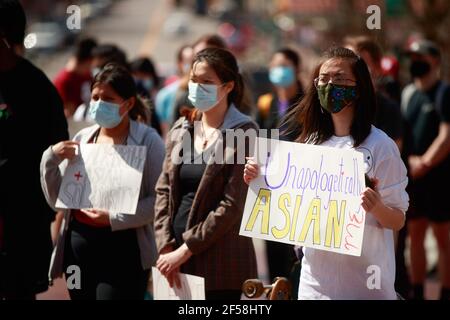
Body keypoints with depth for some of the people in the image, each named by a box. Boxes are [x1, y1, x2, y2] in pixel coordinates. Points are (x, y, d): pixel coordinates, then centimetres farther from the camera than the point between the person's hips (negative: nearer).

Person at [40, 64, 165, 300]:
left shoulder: (148, 140, -5)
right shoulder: (82, 138, 9)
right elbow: (56, 200, 10)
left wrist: (114, 218, -20)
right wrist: (51, 158, -5)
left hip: (122, 248, -5)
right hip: (78, 245, 5)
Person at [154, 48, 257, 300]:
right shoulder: (181, 130, 11)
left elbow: (232, 205, -12)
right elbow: (164, 191, 10)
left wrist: (185, 250, -13)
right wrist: (166, 247, -3)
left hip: (221, 263, -5)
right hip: (176, 259, 5)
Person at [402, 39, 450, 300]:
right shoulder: (409, 93, 14)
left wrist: (424, 164, -15)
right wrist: (410, 160, 0)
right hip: (412, 178, 7)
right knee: (415, 236, 10)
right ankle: (417, 293, 16)